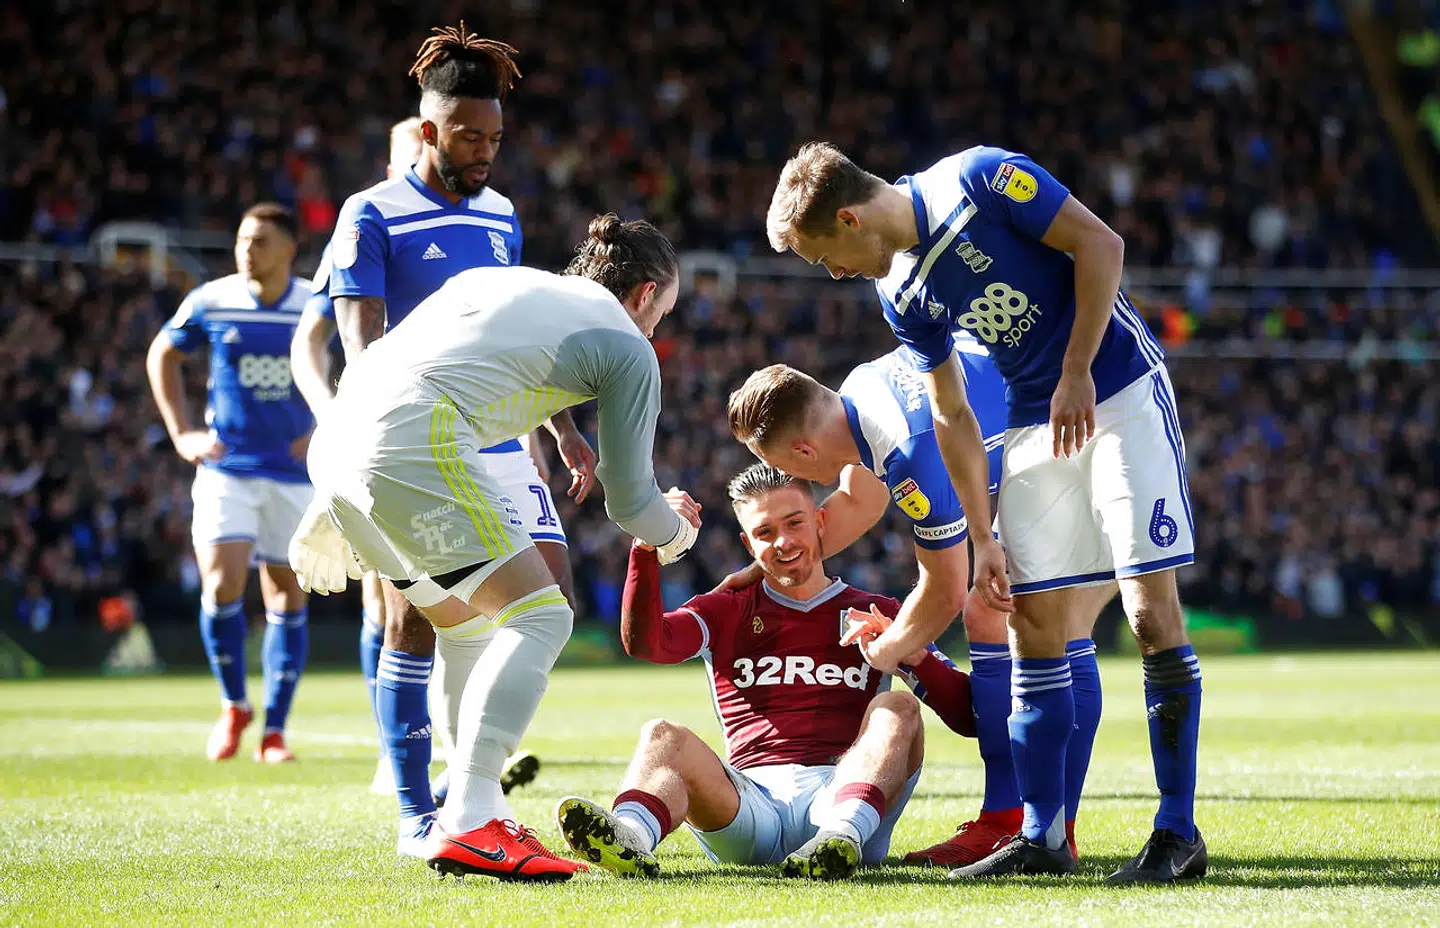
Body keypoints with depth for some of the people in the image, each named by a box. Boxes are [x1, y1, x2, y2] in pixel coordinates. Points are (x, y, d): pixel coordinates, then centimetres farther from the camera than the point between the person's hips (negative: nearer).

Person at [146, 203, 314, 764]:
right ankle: (233, 707, 7)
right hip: (226, 468, -1)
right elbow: (162, 357, 13)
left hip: (295, 473, 1)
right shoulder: (210, 302, -3)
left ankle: (274, 732, 13)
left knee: (288, 597, 2)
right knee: (223, 584, -16)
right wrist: (181, 434, 5)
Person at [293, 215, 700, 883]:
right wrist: (677, 532, 40)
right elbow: (627, 497, 16)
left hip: (335, 438, 8)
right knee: (538, 615, -5)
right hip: (413, 442, -8)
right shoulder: (629, 349, 12)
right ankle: (468, 824, -18)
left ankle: (475, 816, 19)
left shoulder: (490, 278, 31)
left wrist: (337, 506, 35)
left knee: (469, 624, 22)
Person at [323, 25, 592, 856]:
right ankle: (415, 813, 1)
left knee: (549, 593, -4)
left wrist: (564, 429, 22)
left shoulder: (501, 216, 15)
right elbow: (361, 340, -13)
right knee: (415, 617, -6)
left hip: (498, 443, 6)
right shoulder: (373, 217, -5)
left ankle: (467, 714, 19)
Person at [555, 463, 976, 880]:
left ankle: (842, 835, -52)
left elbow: (970, 717, 11)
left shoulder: (876, 615, 20)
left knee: (898, 708, -23)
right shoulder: (727, 612, 23)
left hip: (842, 796, 0)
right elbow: (643, 641, 2)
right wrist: (647, 547, -11)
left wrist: (916, 656, -7)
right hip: (752, 796, 0)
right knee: (662, 736, -22)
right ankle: (629, 837, -57)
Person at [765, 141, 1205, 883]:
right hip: (1034, 425, 7)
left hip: (1120, 395, -7)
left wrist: (1076, 374, -19)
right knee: (1033, 626, 3)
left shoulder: (978, 181, -16)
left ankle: (1178, 833, -7)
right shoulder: (901, 293, 4)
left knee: (1151, 611, -12)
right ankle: (1042, 837, 9)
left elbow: (1100, 245, -16)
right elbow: (951, 415, 10)